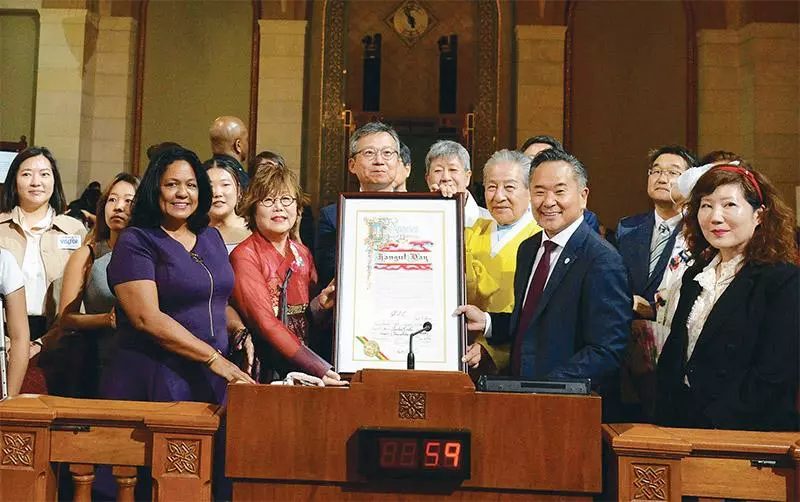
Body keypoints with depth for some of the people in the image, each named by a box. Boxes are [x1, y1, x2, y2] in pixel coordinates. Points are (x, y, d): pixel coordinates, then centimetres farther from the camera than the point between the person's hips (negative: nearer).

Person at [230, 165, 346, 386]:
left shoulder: (303, 254, 11)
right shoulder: (244, 256, -6)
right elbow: (266, 323, -15)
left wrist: (320, 305, -3)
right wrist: (319, 369, -23)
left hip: (301, 369, 5)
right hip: (263, 373, -5)